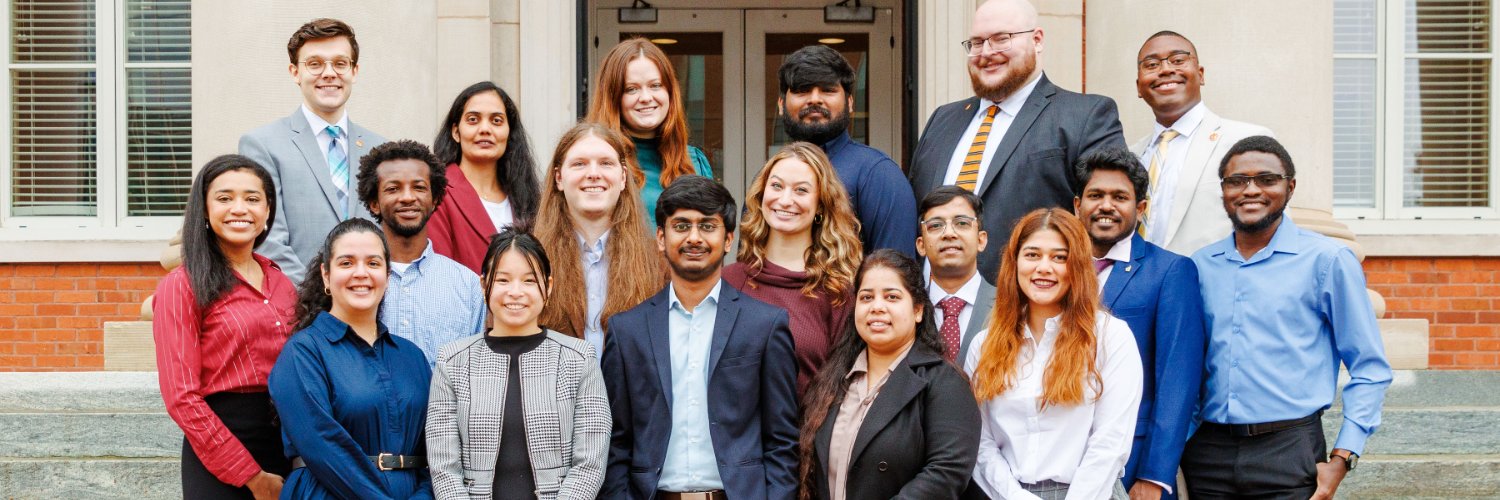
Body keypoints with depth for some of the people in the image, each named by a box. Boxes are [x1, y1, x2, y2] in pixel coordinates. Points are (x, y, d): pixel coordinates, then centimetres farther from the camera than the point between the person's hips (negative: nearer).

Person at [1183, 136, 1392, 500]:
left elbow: (1369, 369, -2)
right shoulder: (1201, 265, 7)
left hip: (1288, 452, -3)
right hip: (1207, 451, 3)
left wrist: (1342, 458, -9)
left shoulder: (1327, 260, -3)